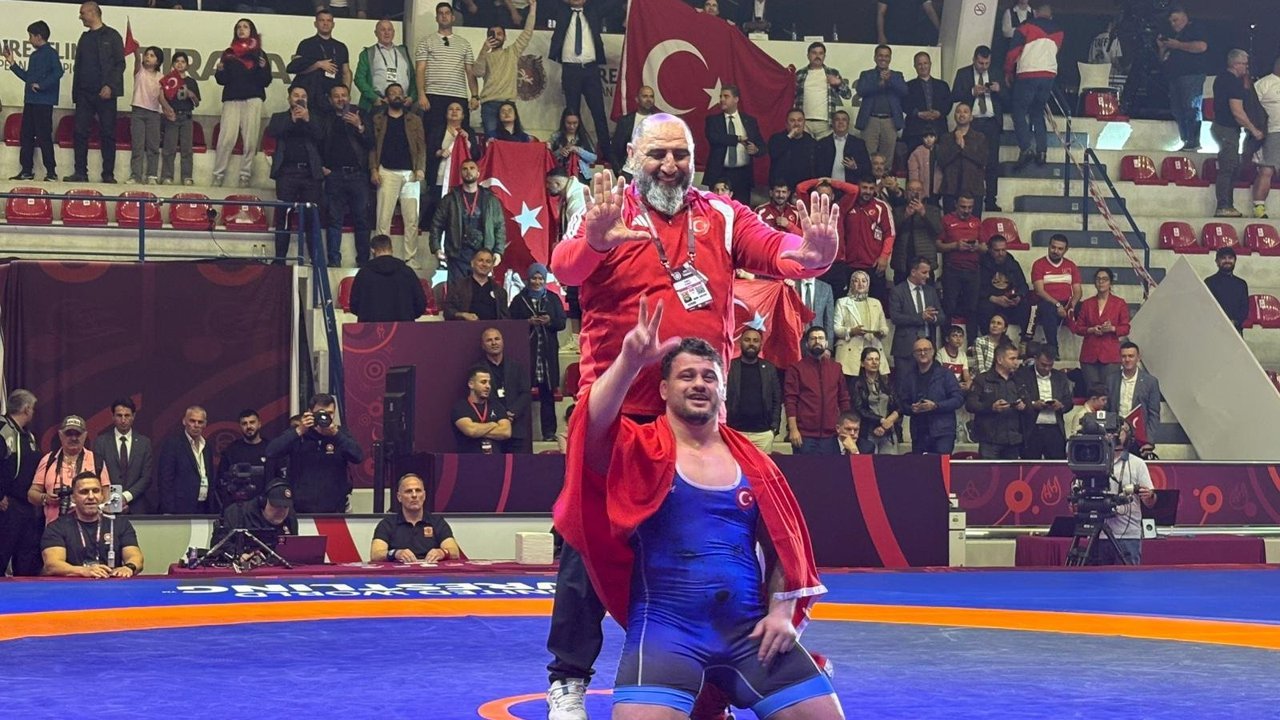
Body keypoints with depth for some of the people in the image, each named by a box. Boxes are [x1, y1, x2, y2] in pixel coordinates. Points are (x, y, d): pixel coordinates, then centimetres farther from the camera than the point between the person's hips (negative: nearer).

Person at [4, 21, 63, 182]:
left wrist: (40, 85, -20)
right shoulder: (34, 56, 18)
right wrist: (12, 63, 22)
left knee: (44, 136, -8)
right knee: (25, 135, 8)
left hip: (44, 101, -9)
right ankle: (26, 170, 13)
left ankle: (51, 172, -4)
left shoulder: (50, 53, -8)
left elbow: (58, 72, -21)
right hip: (30, 101, 9)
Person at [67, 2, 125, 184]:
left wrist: (109, 86, -16)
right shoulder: (85, 37, 17)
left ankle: (108, 174, 1)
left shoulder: (111, 36, 0)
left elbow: (120, 64, -6)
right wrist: (75, 90, 9)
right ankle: (80, 172, 1)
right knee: (80, 133, -2)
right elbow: (78, 65, 18)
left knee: (107, 134, -2)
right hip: (84, 93, 5)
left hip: (104, 93, -5)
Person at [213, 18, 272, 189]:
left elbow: (266, 81, 6)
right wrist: (220, 70, -11)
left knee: (250, 140, -4)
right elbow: (222, 80, 9)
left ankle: (245, 176, 4)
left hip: (253, 99, 0)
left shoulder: (259, 54, 12)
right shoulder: (229, 53, 14)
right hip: (232, 99, 0)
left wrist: (263, 68, -12)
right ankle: (218, 175, -3)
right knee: (226, 139, -10)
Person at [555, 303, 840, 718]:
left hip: (748, 627, 4)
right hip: (666, 626, -4)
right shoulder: (642, 451, 1)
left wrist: (782, 611, 2)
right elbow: (592, 428, -21)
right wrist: (630, 363, -35)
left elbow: (784, 544, 18)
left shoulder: (752, 464, 13)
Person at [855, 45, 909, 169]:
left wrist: (890, 79, -12)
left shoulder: (897, 75, 17)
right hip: (870, 120, -1)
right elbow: (861, 91, -3)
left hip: (890, 121, 1)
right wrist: (879, 83, -12)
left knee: (888, 158, -2)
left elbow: (904, 91, 0)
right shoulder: (866, 75, 14)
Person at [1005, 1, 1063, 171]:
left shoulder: (1027, 26, -3)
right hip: (1049, 75, 5)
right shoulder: (1058, 31, 12)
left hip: (1028, 74, -5)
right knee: (1038, 113, 16)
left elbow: (1013, 51, -5)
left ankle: (1026, 148, -20)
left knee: (1020, 112, -1)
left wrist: (1008, 72, 7)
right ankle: (1042, 151, 5)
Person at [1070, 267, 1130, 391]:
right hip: (1089, 354, 2)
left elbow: (1126, 328, 5)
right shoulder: (1087, 304, 13)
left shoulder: (1120, 303, 7)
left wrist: (1112, 328, -14)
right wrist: (1091, 330, -8)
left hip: (1110, 354, -2)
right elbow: (1077, 328, 11)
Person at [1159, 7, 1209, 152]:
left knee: (1191, 108, -13)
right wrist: (1162, 48, 7)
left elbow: (1202, 46, -17)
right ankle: (1186, 142, 3)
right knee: (1177, 111, 2)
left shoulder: (1194, 29, 3)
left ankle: (1193, 143, -16)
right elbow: (1163, 60, 28)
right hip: (1174, 77, 8)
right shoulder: (1172, 35, 25)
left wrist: (1178, 45, -11)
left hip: (1192, 76, -8)